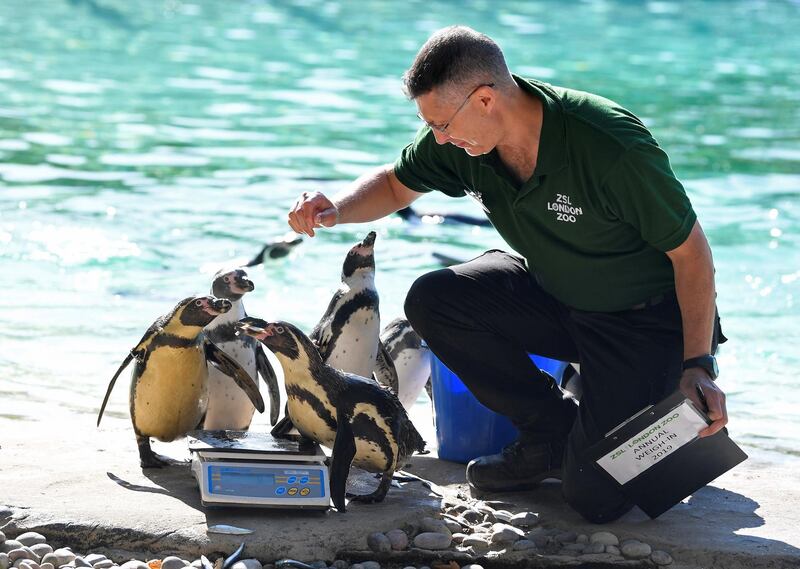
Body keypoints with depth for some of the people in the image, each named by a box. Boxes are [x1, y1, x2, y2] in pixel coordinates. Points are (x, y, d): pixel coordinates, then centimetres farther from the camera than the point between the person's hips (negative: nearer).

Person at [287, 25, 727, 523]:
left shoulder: (611, 146, -32)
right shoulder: (459, 142, -14)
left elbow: (691, 251, -22)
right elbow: (395, 185, 6)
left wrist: (697, 364, -23)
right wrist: (336, 211, -15)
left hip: (649, 317, -6)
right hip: (552, 295, 7)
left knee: (596, 496, -17)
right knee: (432, 300, -16)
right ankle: (553, 432, 1)